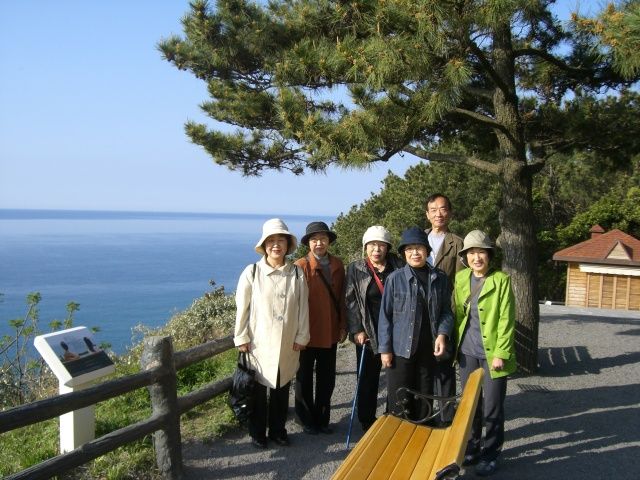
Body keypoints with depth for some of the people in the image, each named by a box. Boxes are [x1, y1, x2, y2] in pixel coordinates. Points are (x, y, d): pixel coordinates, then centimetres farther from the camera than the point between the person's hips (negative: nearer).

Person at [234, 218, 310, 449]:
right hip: (259, 343, -2)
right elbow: (242, 307, -3)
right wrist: (241, 338, -3)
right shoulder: (252, 272, -8)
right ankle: (257, 433, 26)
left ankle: (278, 430, 32)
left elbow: (303, 307, 2)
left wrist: (301, 336, 2)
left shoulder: (297, 273, -3)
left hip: (288, 343, 2)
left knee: (282, 388, 13)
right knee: (259, 389, 7)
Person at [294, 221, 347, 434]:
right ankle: (307, 420, 27)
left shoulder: (337, 265, 3)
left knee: (327, 379, 14)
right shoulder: (300, 266, -13)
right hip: (307, 334, -4)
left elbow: (341, 298, 7)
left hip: (330, 334, 4)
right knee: (305, 379, 12)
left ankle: (322, 419, 30)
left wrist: (343, 326, 5)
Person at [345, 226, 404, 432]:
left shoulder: (398, 267, 3)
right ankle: (367, 423, 20)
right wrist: (357, 330, -8)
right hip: (368, 334, 0)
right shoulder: (356, 269, 2)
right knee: (368, 380, 7)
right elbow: (351, 301, 0)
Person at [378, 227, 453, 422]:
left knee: (424, 399, 15)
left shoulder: (439, 278, 2)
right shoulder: (395, 279, -6)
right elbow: (385, 315, -3)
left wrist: (442, 334, -10)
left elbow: (446, 311, 8)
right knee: (398, 401, 3)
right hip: (401, 349, -3)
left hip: (428, 350, 3)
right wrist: (385, 349, -6)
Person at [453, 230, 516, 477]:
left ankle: (490, 454, 19)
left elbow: (506, 320, -10)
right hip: (467, 352, 4)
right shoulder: (461, 278, 5)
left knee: (492, 407, 3)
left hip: (492, 352, -4)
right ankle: (471, 448, 29)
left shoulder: (501, 280, -9)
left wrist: (500, 353, -14)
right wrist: (455, 345, 7)